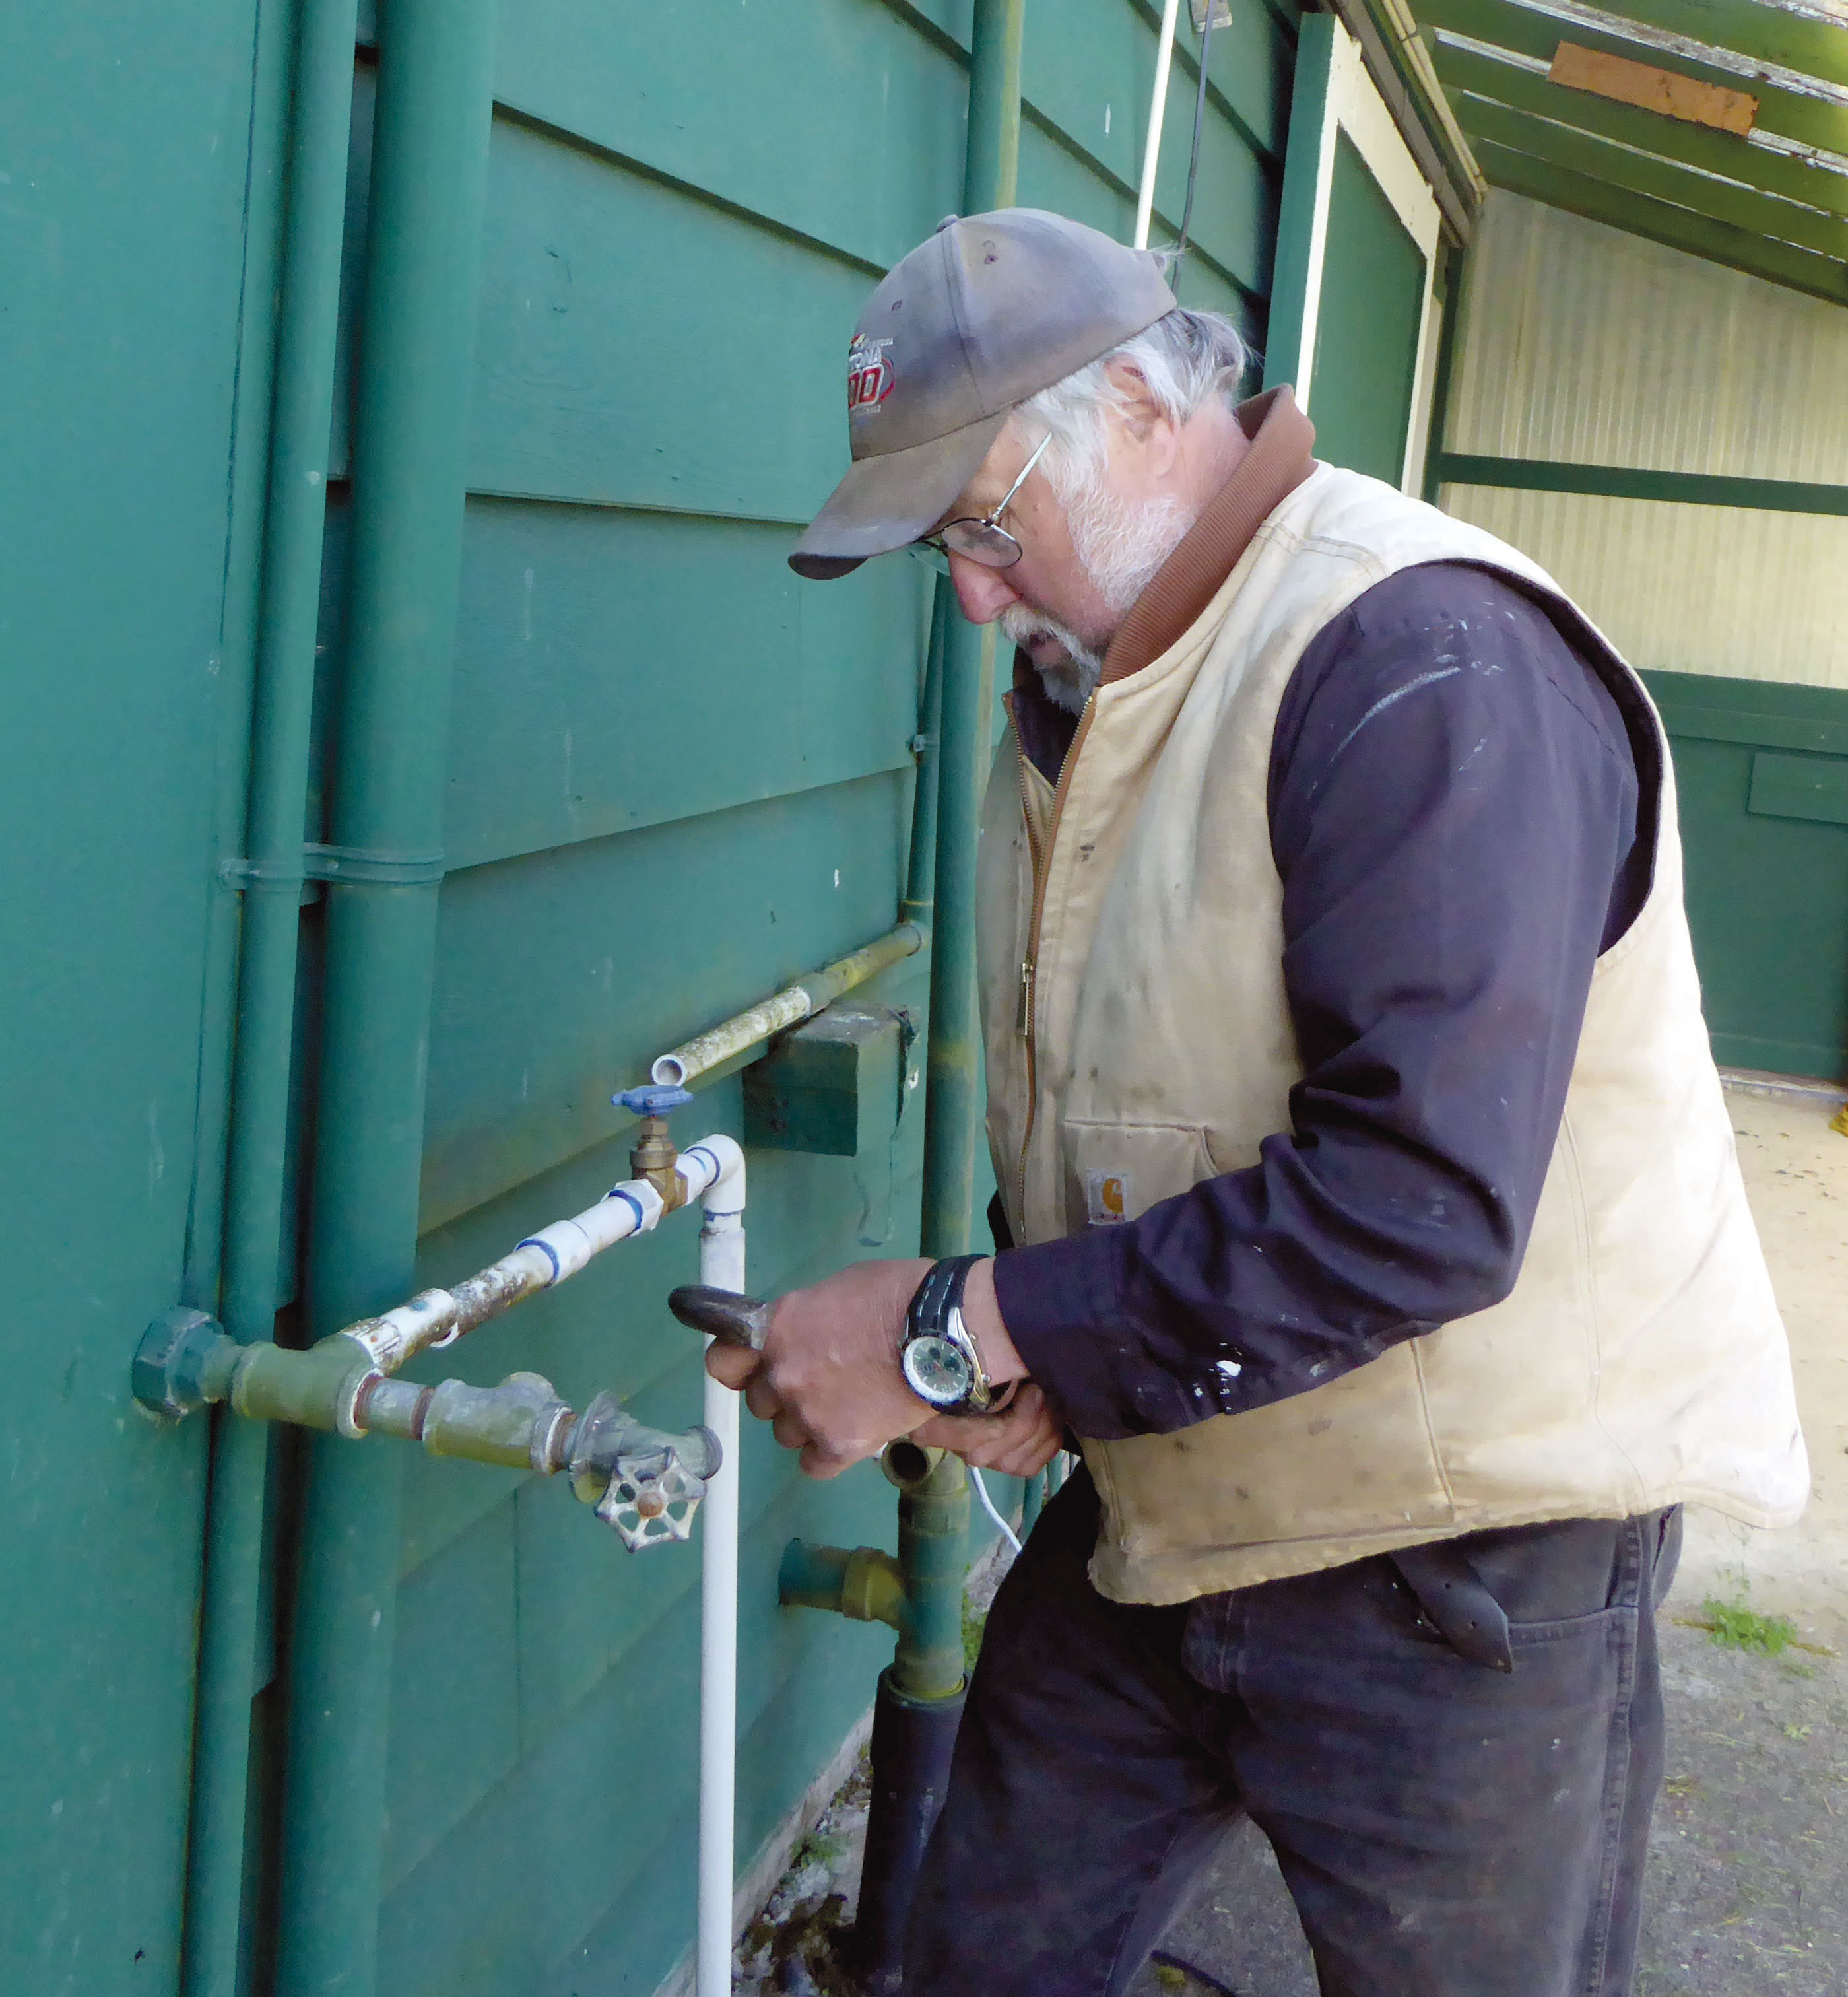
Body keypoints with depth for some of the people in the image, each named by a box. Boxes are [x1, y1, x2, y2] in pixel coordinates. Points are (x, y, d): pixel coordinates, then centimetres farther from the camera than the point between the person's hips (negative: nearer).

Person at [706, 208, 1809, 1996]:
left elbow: (1420, 1205, -31)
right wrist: (1017, 1342, -5)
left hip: (1460, 1557, -7)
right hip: (1152, 1516, 8)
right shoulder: (1077, 685, 7)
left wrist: (958, 1337, -26)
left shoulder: (1426, 660, -22)